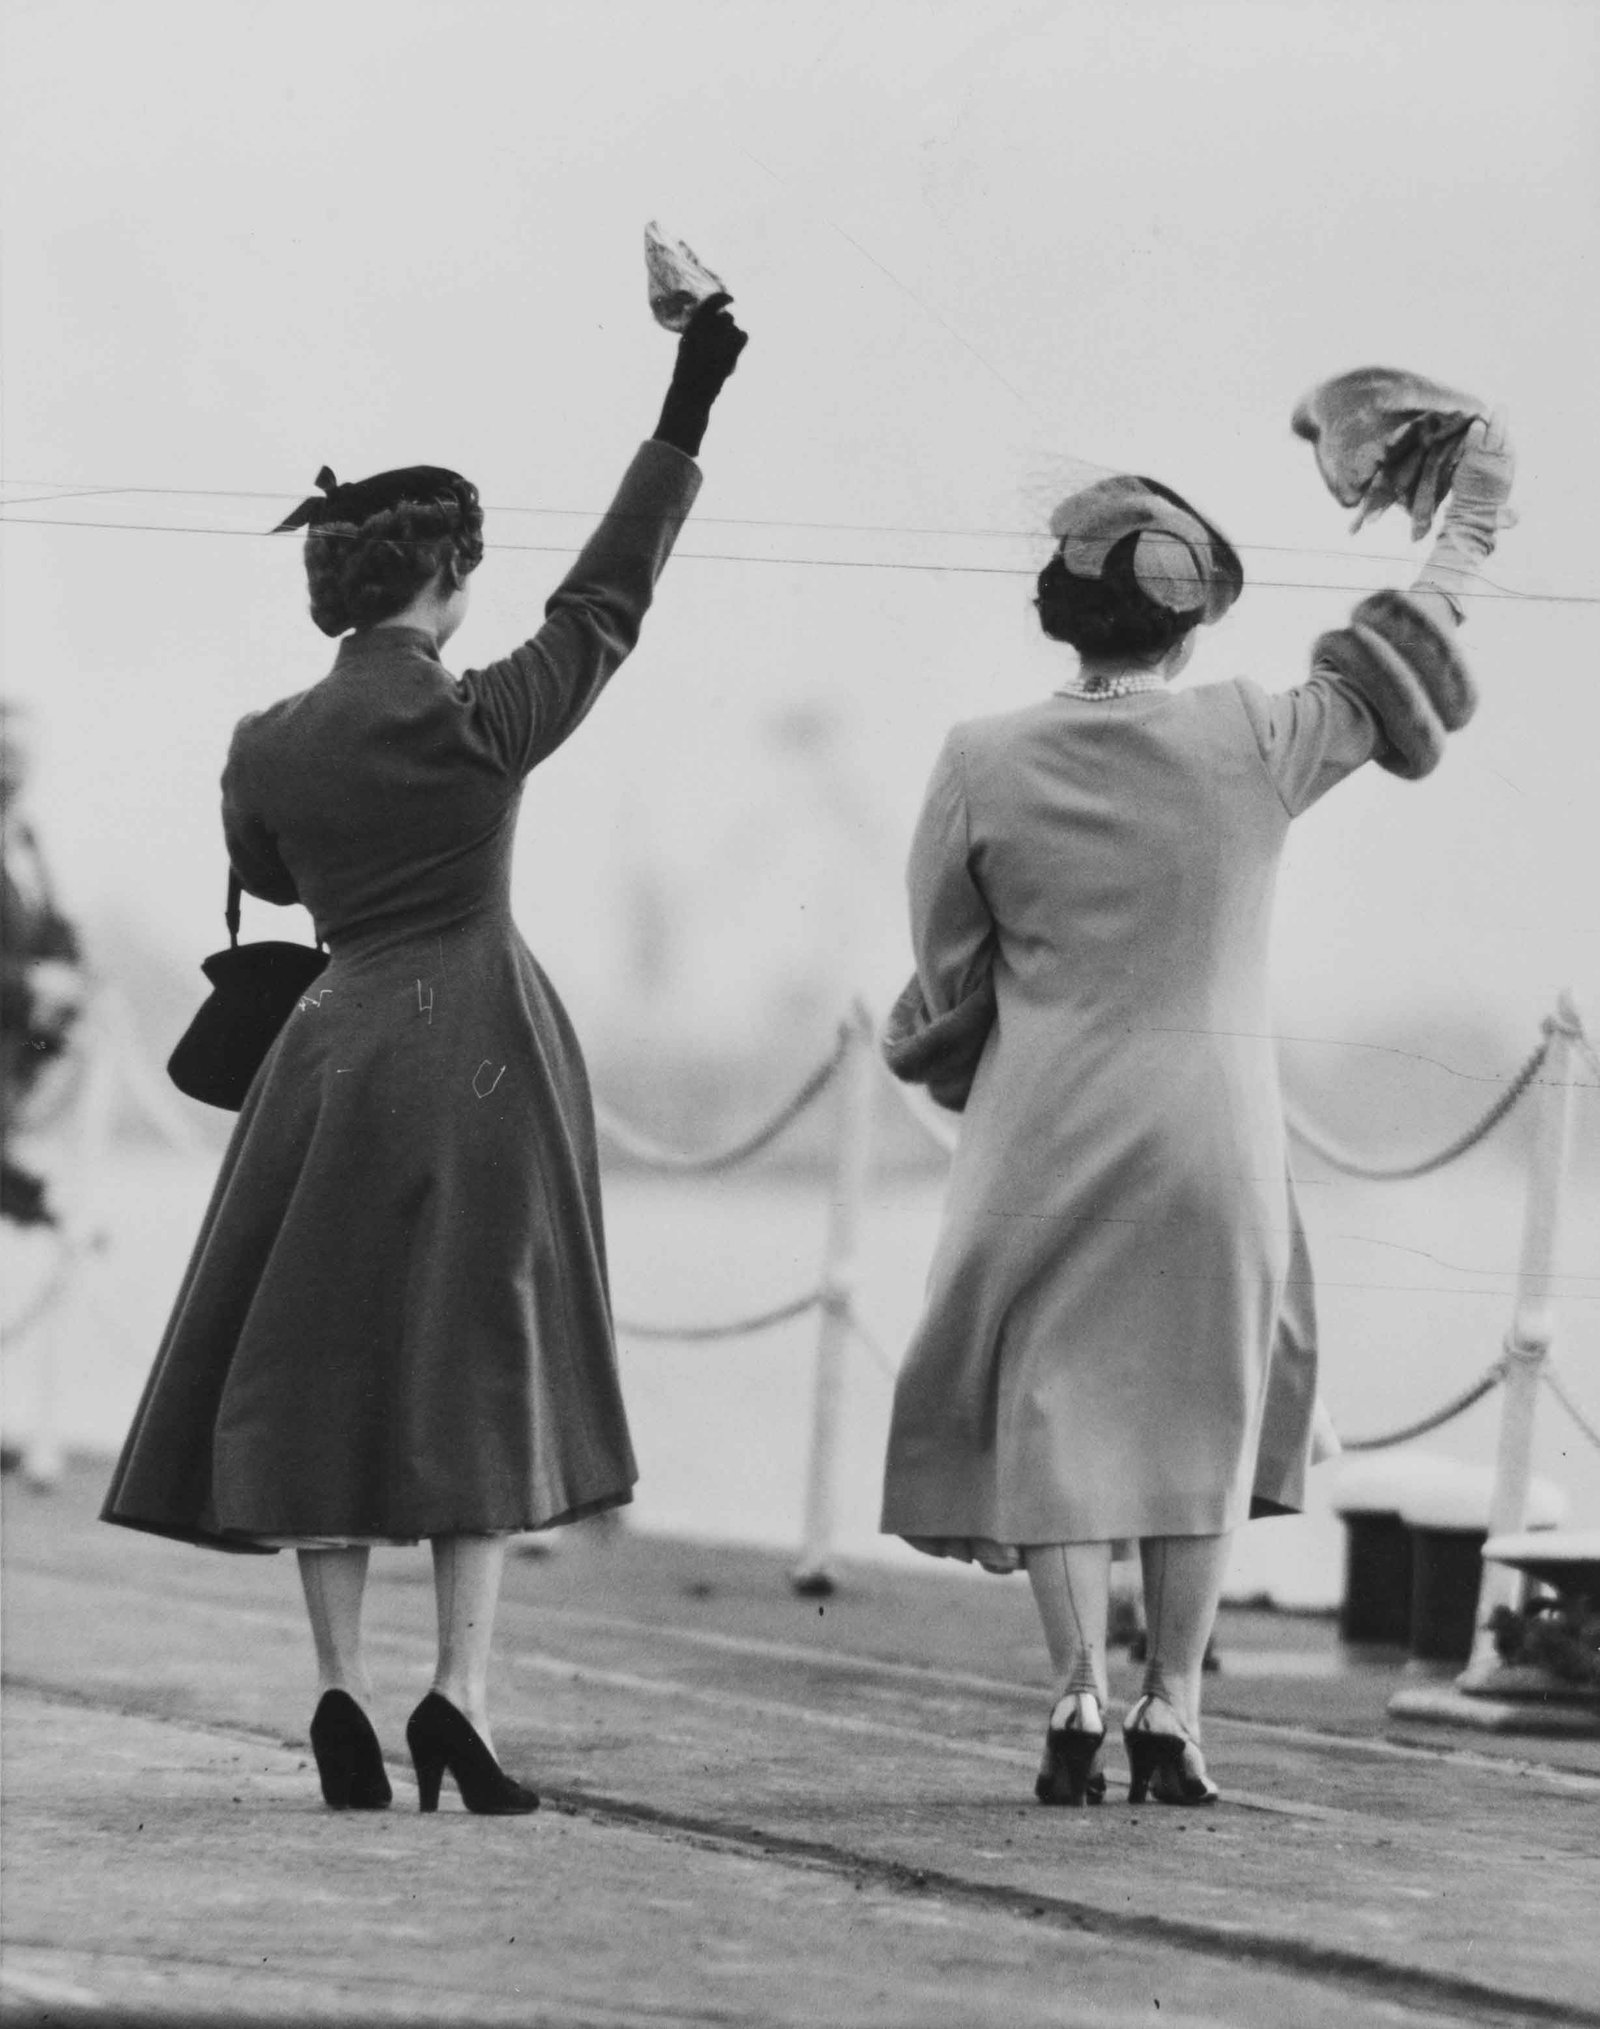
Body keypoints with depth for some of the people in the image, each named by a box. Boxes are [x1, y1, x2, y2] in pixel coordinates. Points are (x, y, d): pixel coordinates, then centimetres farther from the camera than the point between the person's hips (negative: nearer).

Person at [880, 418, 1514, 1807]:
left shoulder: (983, 766, -5)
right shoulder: (1252, 743, -7)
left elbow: (947, 977, 4)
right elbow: (1395, 675, 10)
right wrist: (1468, 533, 24)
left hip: (1044, 1139, 0)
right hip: (1212, 1130, 0)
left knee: (1055, 1411, 7)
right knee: (1197, 1413, 11)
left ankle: (1079, 1698, -5)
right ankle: (1172, 1718, 8)